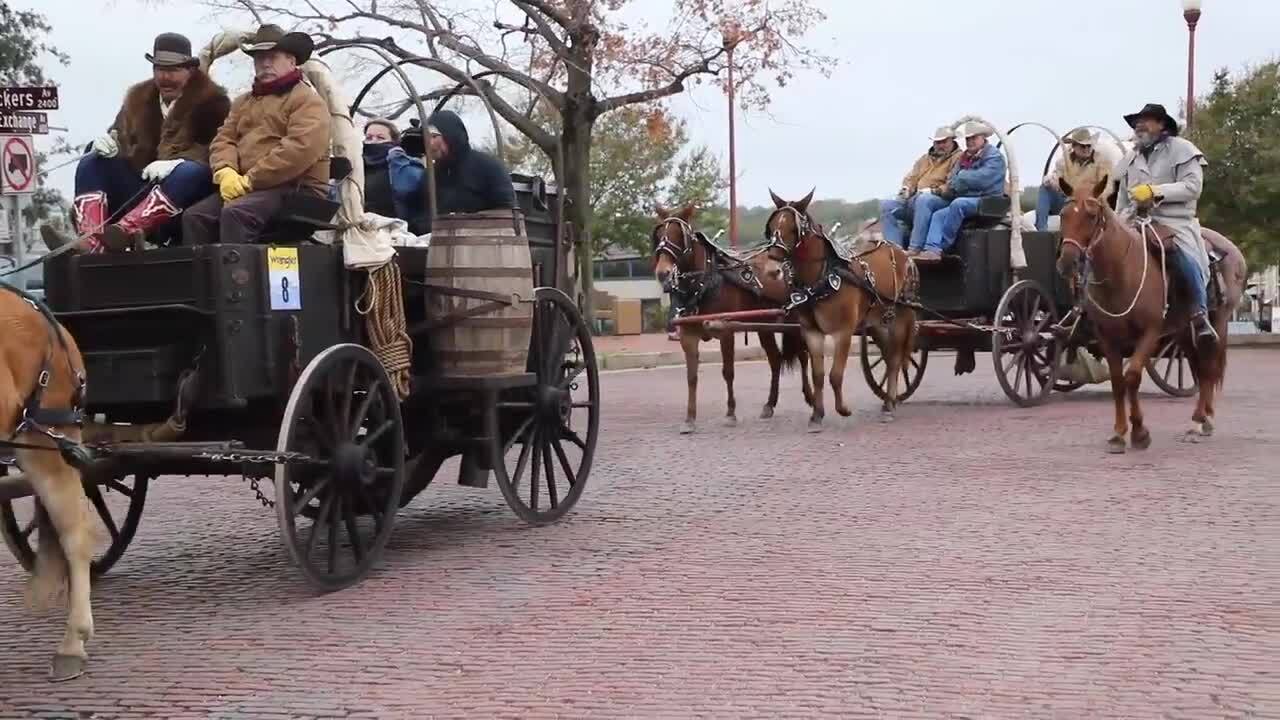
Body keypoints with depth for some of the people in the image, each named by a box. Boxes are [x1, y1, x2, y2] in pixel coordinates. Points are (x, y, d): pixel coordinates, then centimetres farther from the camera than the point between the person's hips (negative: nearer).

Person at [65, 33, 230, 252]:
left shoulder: (212, 100, 0)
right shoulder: (138, 96, 19)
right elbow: (121, 133, 23)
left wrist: (177, 162, -31)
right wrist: (108, 141, -4)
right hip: (139, 186, 6)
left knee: (192, 173, -37)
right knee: (91, 164, -11)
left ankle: (124, 231, -54)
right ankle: (89, 243, -37)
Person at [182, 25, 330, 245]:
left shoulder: (307, 100, -1)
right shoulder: (244, 102, 25)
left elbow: (300, 149, -16)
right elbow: (224, 139, 16)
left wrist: (249, 181, -16)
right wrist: (225, 172, -8)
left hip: (296, 189, -7)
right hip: (245, 188, 7)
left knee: (236, 213, -32)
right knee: (194, 216, -14)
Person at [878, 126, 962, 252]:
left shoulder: (958, 158, 3)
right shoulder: (925, 158, 27)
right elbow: (911, 177, 27)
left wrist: (932, 191, -20)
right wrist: (906, 189, 5)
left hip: (941, 200, -7)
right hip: (914, 199, 7)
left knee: (923, 200, -40)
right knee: (886, 204, -13)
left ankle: (915, 249, -43)